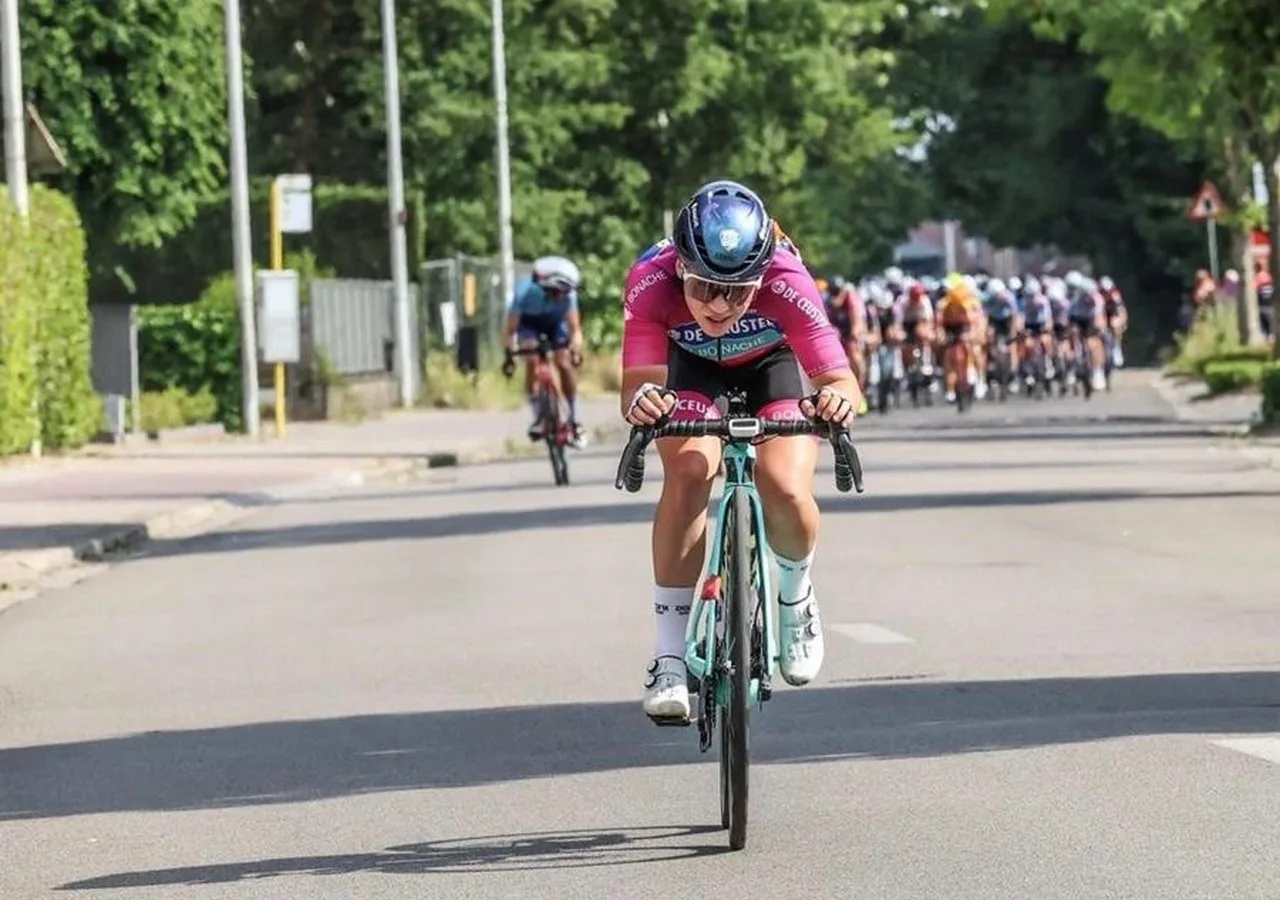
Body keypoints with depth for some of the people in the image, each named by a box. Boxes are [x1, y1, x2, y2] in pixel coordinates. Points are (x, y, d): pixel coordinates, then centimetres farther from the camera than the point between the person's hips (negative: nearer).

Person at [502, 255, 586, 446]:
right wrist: (509, 355, -44)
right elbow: (511, 329, -32)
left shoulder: (567, 294, -33)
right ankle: (538, 417, -14)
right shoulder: (525, 292, -38)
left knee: (564, 364, -15)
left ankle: (574, 419, 0)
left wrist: (575, 350, -51)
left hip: (555, 323, 1)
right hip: (529, 323, -1)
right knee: (532, 360, -25)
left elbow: (574, 328, -33)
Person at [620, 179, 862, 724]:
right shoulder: (651, 282, -37)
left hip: (770, 361, 0)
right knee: (688, 471, -26)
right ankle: (670, 659, -18)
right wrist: (642, 401, -65)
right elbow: (637, 381, -41)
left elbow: (839, 378, -40)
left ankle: (794, 601, 14)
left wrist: (838, 397, -63)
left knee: (786, 490, -22)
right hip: (691, 363, 0)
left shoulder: (785, 283, -39)